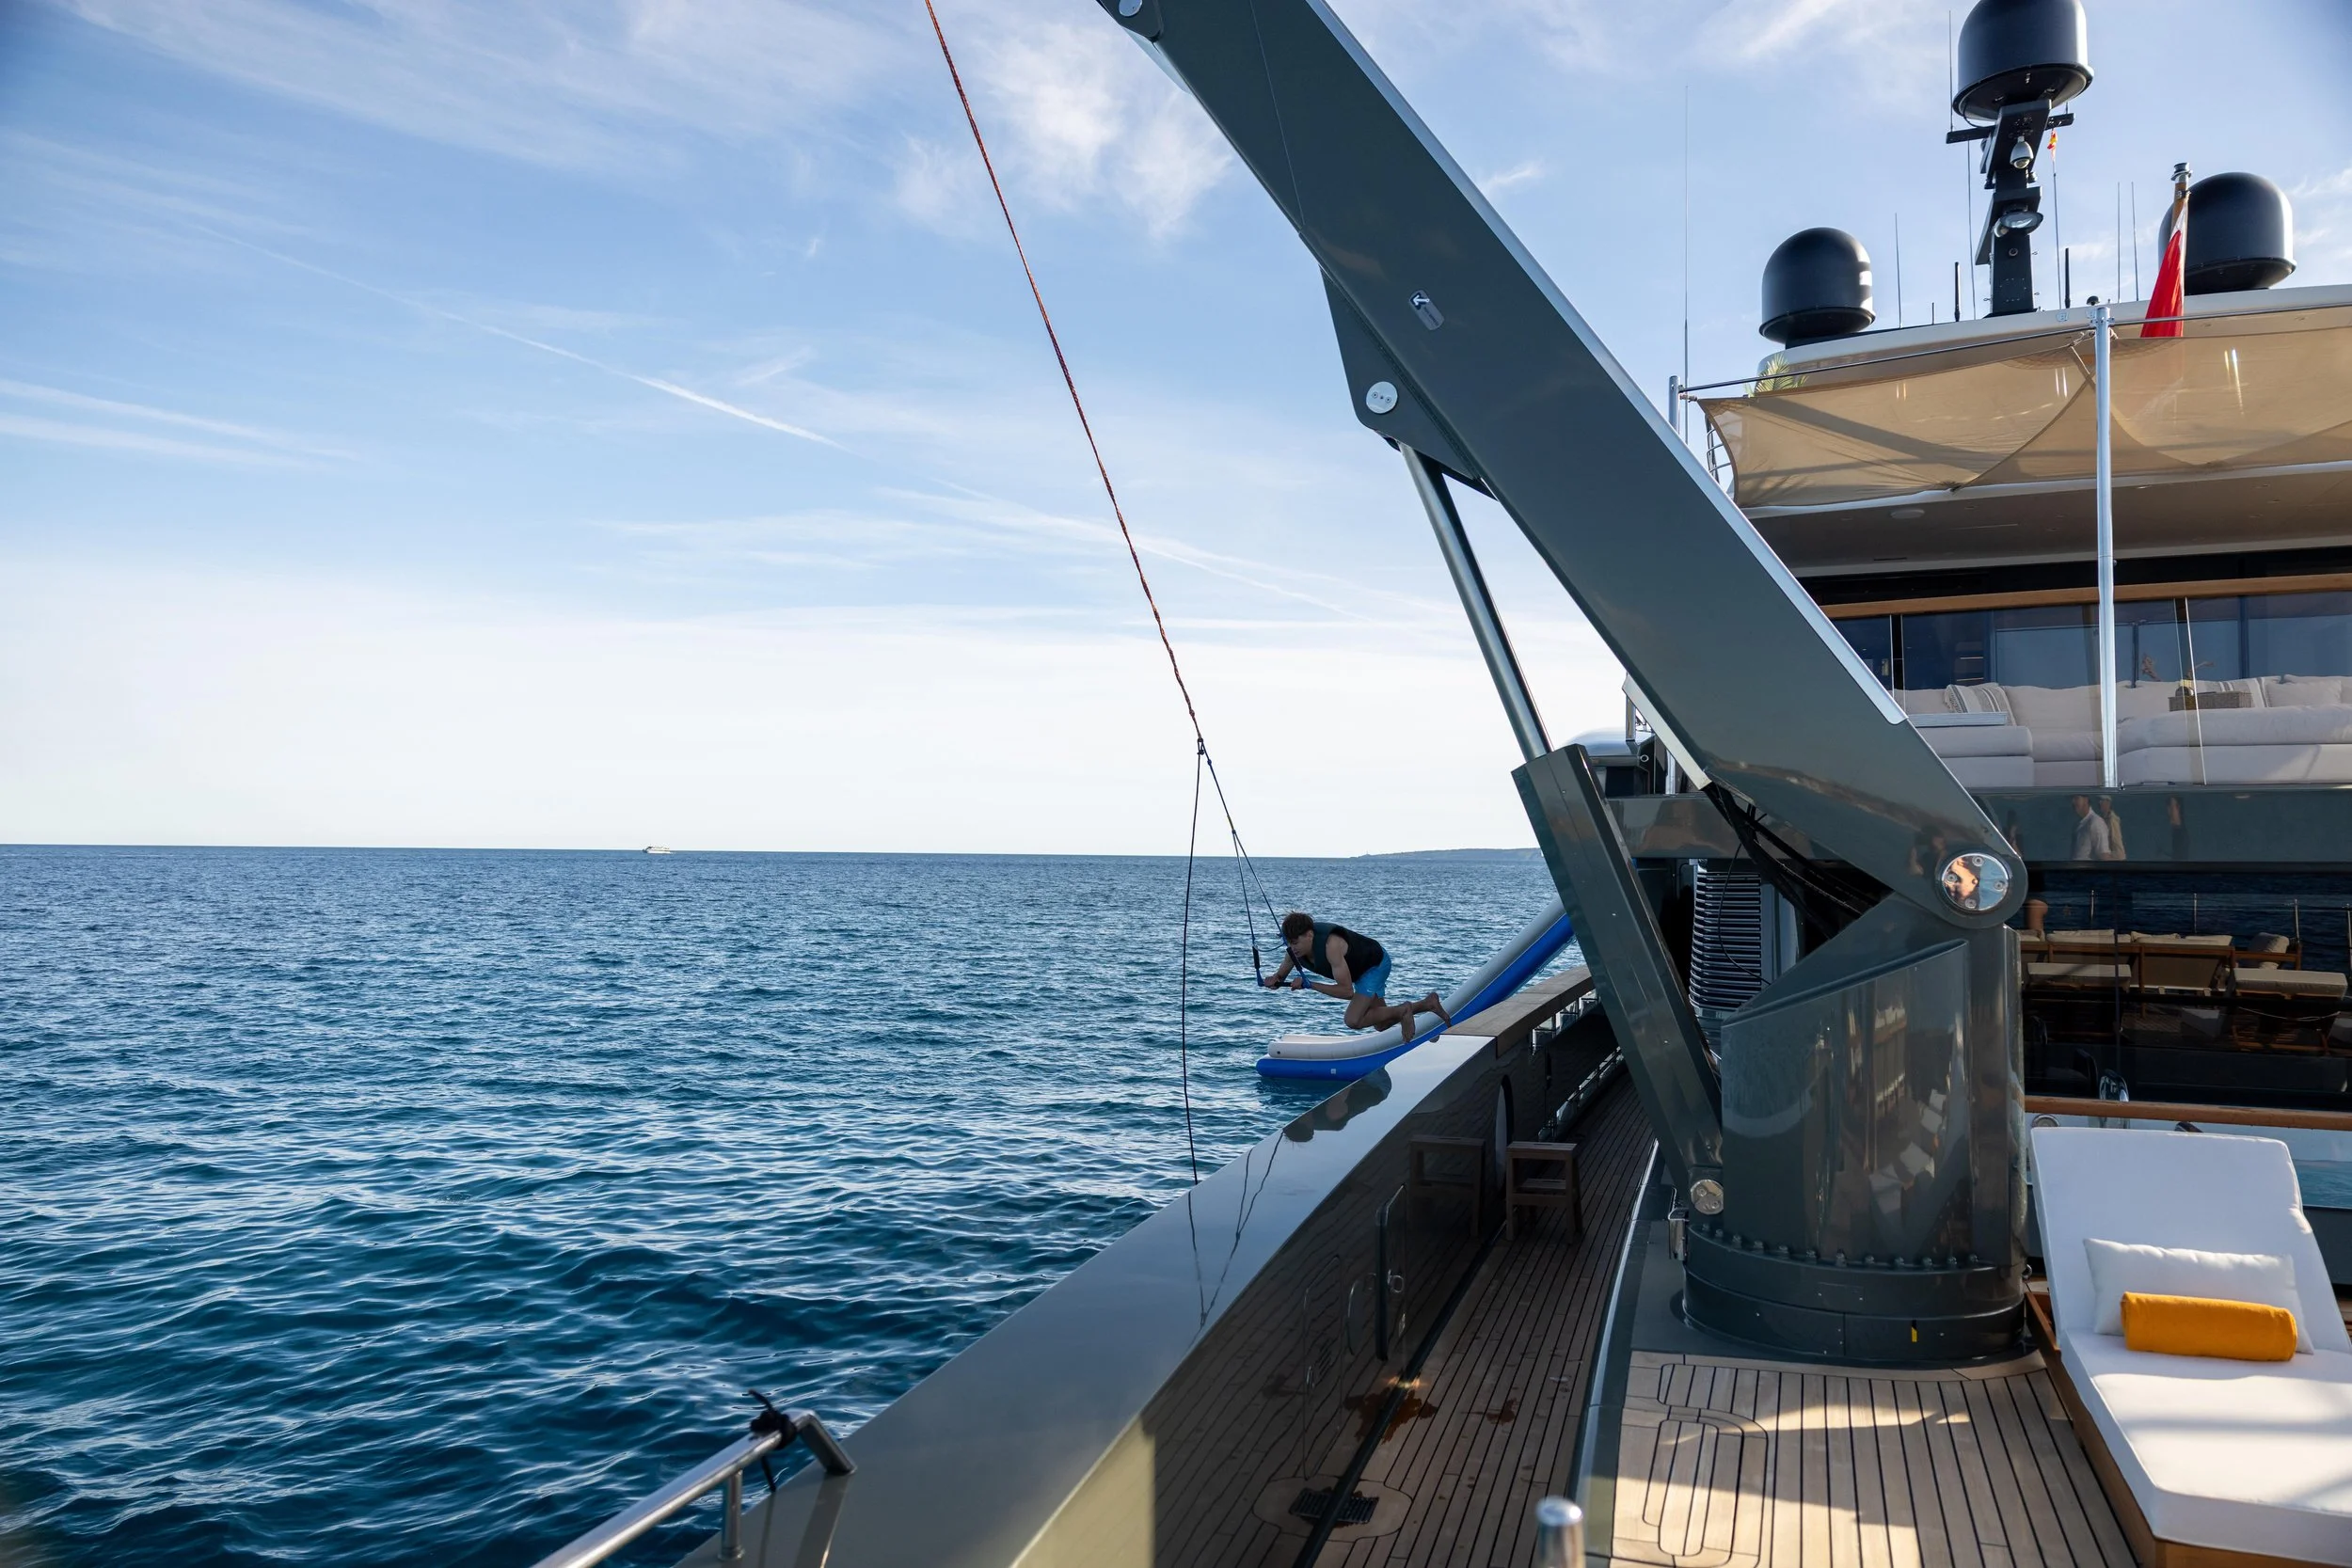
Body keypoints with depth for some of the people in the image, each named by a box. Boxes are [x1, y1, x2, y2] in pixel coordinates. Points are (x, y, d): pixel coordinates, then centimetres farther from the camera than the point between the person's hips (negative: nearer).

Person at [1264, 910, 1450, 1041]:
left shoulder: (1330, 945, -40)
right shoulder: (1296, 947, -19)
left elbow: (1347, 991, -36)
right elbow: (1281, 975, -3)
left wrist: (1309, 985, -38)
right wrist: (1274, 980, -27)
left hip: (1376, 963, -8)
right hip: (1362, 969, 8)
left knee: (1353, 1021, -21)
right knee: (1381, 1024, 18)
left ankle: (1402, 1010, -4)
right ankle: (1429, 1003, 30)